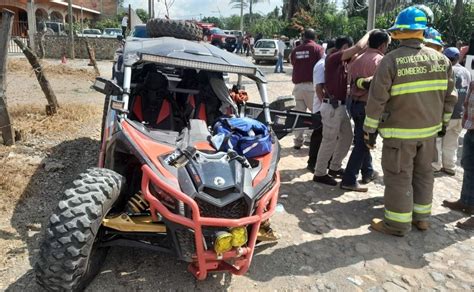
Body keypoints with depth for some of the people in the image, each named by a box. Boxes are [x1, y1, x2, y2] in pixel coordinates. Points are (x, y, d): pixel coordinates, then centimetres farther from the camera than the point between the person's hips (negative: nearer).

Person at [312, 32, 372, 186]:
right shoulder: (333, 58, -14)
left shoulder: (342, 62, 15)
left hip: (341, 106, 10)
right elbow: (359, 47, -19)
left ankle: (335, 167, 30)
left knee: (347, 137, 16)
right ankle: (320, 173, 10)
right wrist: (369, 34, -3)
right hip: (332, 106, -10)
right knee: (329, 141, -2)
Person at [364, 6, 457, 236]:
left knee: (399, 176, 4)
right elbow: (449, 96, 9)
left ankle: (397, 223, 14)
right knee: (423, 173, 18)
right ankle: (421, 217, 31)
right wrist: (443, 122, 22)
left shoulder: (391, 60, -14)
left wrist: (370, 129, -5)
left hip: (400, 131, -5)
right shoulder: (441, 59, 3)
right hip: (429, 129, 6)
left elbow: (377, 99, -14)